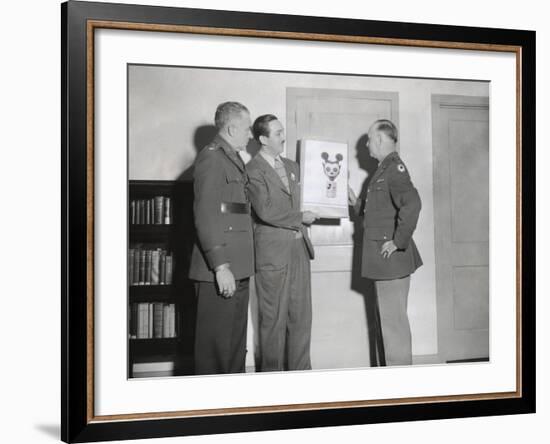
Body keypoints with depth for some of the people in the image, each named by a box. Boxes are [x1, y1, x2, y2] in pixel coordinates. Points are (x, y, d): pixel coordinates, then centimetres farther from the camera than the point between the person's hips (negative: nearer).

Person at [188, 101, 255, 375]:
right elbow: (205, 216, -18)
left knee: (236, 345, 15)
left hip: (238, 270, 10)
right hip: (219, 271, -10)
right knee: (215, 346, -4)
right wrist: (221, 266, -21)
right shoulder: (211, 157, -10)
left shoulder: (234, 159, 20)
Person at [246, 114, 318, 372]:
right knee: (274, 320, 1)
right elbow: (266, 210, -18)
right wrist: (300, 218, -11)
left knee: (301, 317, 9)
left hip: (299, 249, 7)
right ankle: (272, 374, 11)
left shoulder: (292, 167, 17)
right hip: (273, 252, -7)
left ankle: (301, 371, 18)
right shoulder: (253, 171, -9)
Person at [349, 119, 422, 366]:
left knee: (393, 318, -5)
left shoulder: (394, 168, -15)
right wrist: (357, 203, 15)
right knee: (391, 318, 15)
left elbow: (412, 204, -29)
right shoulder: (385, 168, 16)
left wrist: (398, 242, -24)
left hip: (391, 256, -10)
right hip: (384, 260, 10)